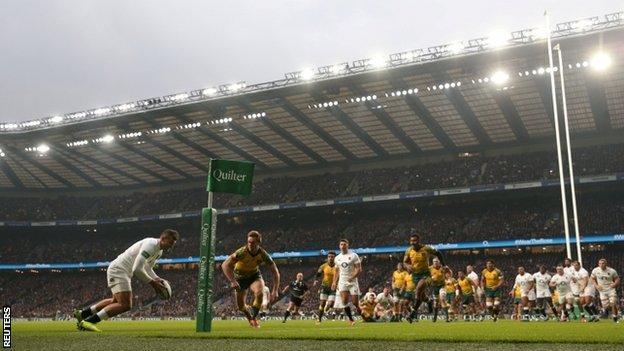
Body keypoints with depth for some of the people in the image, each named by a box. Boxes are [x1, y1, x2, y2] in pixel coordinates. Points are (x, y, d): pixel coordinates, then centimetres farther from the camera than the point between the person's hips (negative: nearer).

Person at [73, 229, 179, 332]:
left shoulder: (159, 251, 11)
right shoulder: (151, 244, -22)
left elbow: (147, 268, 23)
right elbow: (137, 269, -29)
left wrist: (157, 279, 5)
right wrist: (152, 283, -20)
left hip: (118, 270, 11)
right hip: (118, 270, -11)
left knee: (116, 301, 27)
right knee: (125, 305, -17)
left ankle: (82, 314, 36)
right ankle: (89, 321, -14)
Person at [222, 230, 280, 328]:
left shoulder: (263, 254, -25)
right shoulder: (242, 252, -32)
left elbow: (275, 272, -18)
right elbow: (225, 265, -33)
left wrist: (275, 290, -25)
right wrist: (232, 281, -41)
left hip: (254, 275, 0)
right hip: (240, 277, 0)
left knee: (259, 293, -29)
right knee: (240, 305, 2)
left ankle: (254, 317, -11)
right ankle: (250, 318, 34)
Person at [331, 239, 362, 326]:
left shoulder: (353, 256, -5)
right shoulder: (337, 258, 10)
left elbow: (359, 269, -9)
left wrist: (352, 277, -23)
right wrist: (334, 282, 10)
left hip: (353, 282, -3)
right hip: (342, 282, 3)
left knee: (355, 302, -5)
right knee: (345, 301, -13)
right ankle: (351, 319, -2)